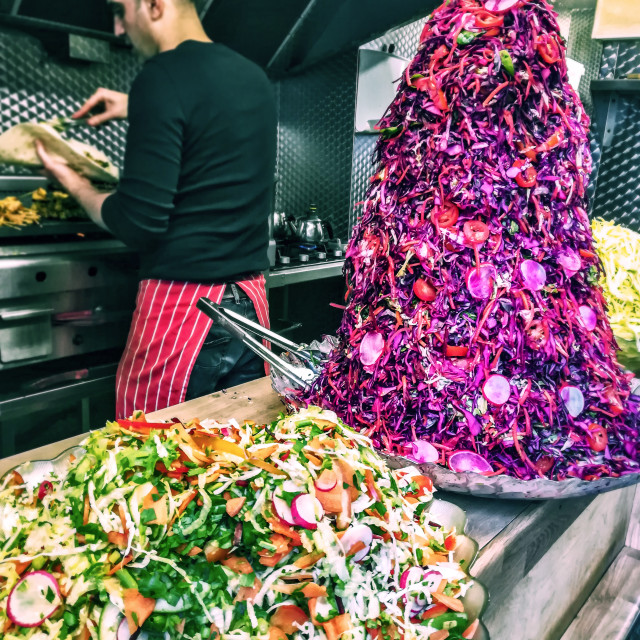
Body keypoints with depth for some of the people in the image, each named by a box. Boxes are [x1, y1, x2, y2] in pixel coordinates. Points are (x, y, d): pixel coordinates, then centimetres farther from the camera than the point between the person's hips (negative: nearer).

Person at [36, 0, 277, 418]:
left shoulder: (162, 76, -12)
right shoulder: (256, 78, 11)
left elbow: (140, 223, -15)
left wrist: (76, 185, 2)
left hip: (182, 306, -7)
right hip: (251, 302, 8)